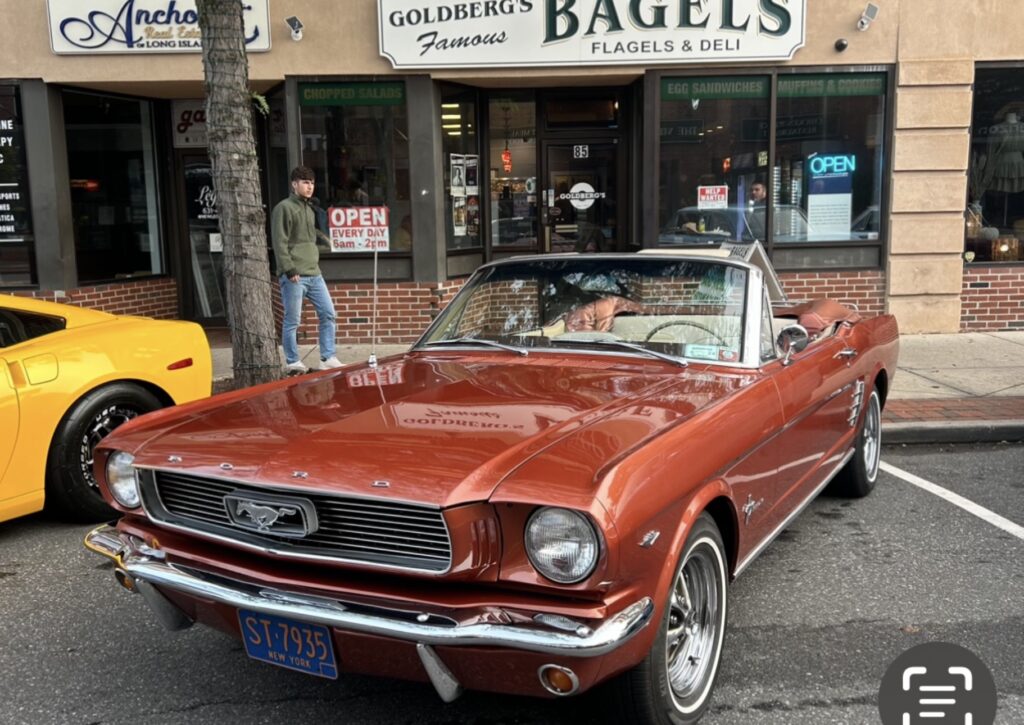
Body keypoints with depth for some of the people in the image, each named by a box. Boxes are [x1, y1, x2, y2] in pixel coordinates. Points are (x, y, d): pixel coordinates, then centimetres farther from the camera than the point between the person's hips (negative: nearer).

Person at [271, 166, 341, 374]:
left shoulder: (309, 209, 19)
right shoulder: (284, 208, -6)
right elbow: (279, 242, -12)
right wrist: (289, 269, -17)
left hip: (314, 274, 8)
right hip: (294, 276, -8)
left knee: (329, 314, 4)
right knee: (292, 321, -1)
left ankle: (328, 358, 10)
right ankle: (292, 363, 8)